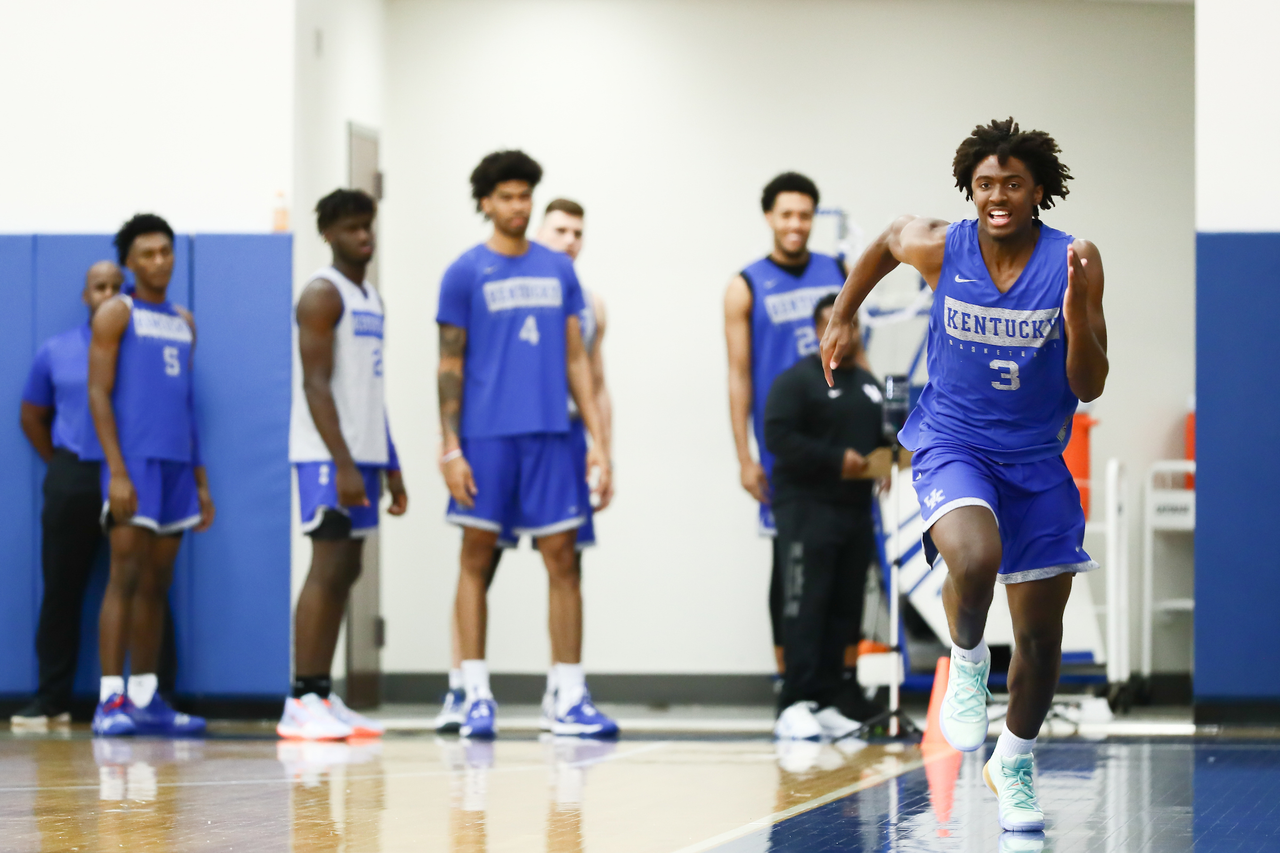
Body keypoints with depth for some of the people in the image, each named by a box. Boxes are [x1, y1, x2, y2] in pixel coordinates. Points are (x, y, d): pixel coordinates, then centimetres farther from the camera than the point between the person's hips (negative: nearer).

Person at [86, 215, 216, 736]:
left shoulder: (184, 323, 18)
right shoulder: (116, 315, -1)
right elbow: (98, 393, -8)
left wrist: (200, 480, 17)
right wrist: (116, 470, -17)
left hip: (176, 464, 7)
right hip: (133, 462, -7)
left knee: (157, 584, 8)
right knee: (126, 575, -11)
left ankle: (146, 699, 12)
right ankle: (110, 699, -11)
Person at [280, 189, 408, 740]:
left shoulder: (371, 298, 18)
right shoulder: (323, 295, -10)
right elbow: (316, 385, -17)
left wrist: (390, 467, 18)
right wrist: (343, 464, -24)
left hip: (364, 452, 9)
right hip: (327, 453, -9)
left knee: (346, 571, 8)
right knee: (328, 567, -12)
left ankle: (323, 696, 12)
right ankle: (301, 703, -14)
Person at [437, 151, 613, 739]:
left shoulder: (558, 271, 11)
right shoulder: (466, 273, 1)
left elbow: (576, 360, 13)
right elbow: (450, 365, -1)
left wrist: (597, 439, 7)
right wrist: (450, 448, -8)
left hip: (550, 435, 3)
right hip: (486, 434, -3)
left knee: (561, 558, 1)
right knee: (477, 558, 1)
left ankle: (571, 699, 3)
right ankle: (476, 696, 5)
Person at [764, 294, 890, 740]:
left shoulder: (869, 386, 20)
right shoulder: (797, 380, -4)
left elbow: (884, 437, 32)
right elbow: (779, 436, -15)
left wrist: (884, 461, 8)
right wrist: (836, 461, -18)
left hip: (855, 509, 7)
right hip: (807, 507, -7)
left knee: (845, 610, 5)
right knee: (805, 606, -12)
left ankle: (826, 703, 10)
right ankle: (794, 706, -13)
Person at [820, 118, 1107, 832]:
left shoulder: (1075, 262, -13)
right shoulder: (937, 248, -12)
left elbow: (1090, 389, -13)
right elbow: (887, 242, 14)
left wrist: (1076, 312, -29)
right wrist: (843, 318, 18)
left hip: (1036, 457, 2)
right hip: (952, 442, -2)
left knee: (1042, 635, 7)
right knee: (975, 559, -34)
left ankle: (1015, 762, 33)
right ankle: (967, 661, -2)